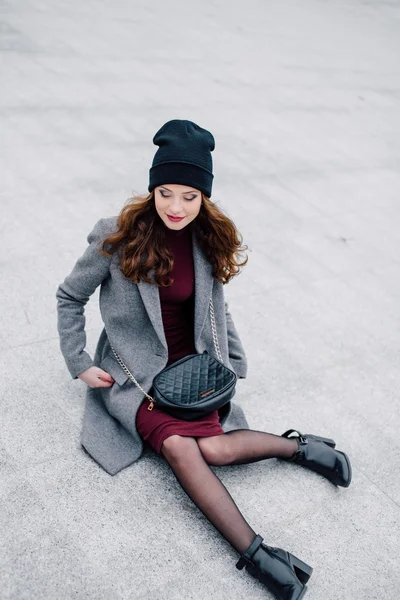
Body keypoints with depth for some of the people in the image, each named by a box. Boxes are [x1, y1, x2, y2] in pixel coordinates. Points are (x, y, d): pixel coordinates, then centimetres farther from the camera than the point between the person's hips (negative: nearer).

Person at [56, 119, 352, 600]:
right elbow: (70, 296, 0)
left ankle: (298, 445, 1)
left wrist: (234, 364, 10)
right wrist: (79, 363, -4)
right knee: (178, 446, -27)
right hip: (133, 371, -1)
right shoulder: (117, 237, -12)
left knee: (214, 448, -23)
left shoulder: (207, 241, -2)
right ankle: (256, 555, -24)